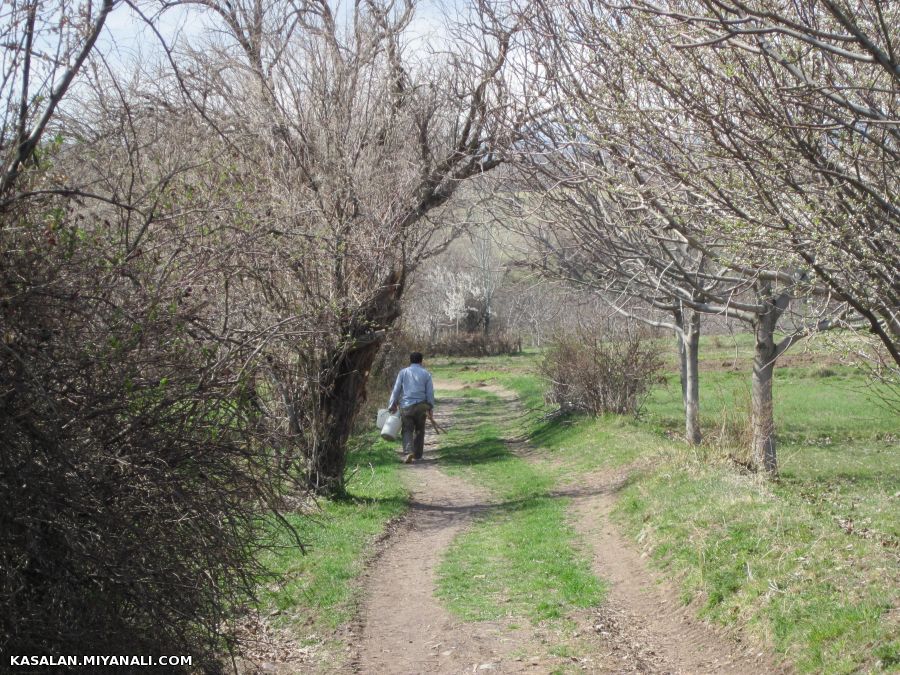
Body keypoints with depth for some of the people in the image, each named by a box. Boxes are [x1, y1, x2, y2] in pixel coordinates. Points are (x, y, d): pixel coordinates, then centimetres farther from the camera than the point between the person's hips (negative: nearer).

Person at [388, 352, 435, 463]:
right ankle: (417, 454, 20)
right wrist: (430, 408, 7)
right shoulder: (426, 374, 4)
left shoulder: (403, 373, 4)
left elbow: (396, 390, 3)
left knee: (407, 430, 2)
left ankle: (408, 452, -19)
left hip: (406, 406, -1)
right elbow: (430, 392, 2)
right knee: (419, 430, 16)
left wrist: (392, 405, 8)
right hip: (420, 405, 1)